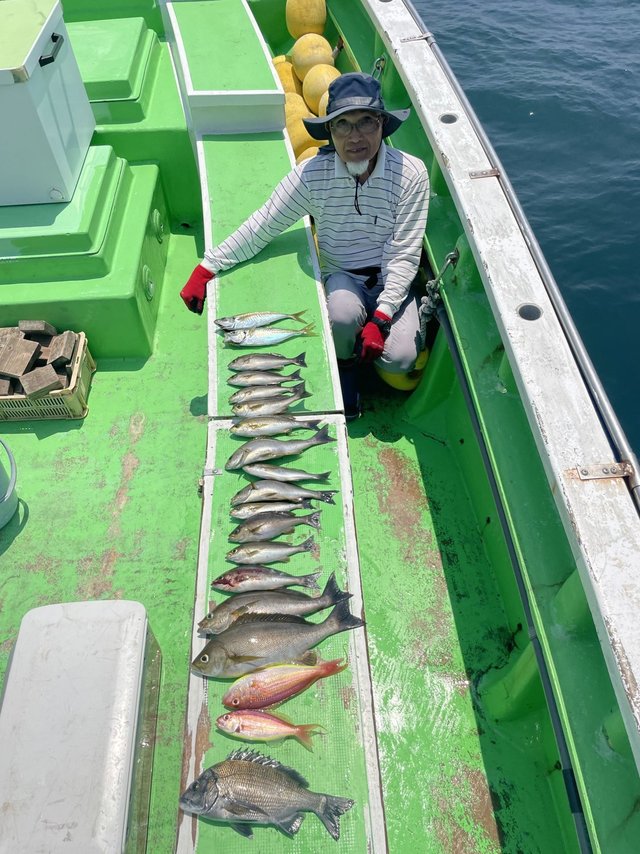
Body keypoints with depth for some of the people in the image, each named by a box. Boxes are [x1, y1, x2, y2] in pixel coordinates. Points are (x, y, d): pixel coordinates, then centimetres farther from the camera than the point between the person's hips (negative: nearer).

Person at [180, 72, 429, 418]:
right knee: (344, 315, -36)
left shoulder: (410, 173, -15)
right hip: (341, 275, 0)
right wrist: (206, 268, -14)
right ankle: (344, 366, 1)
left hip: (391, 279, 0)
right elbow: (262, 226, -10)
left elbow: (404, 255, -16)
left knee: (399, 359, -25)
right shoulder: (313, 173, -13)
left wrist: (381, 318, -25)